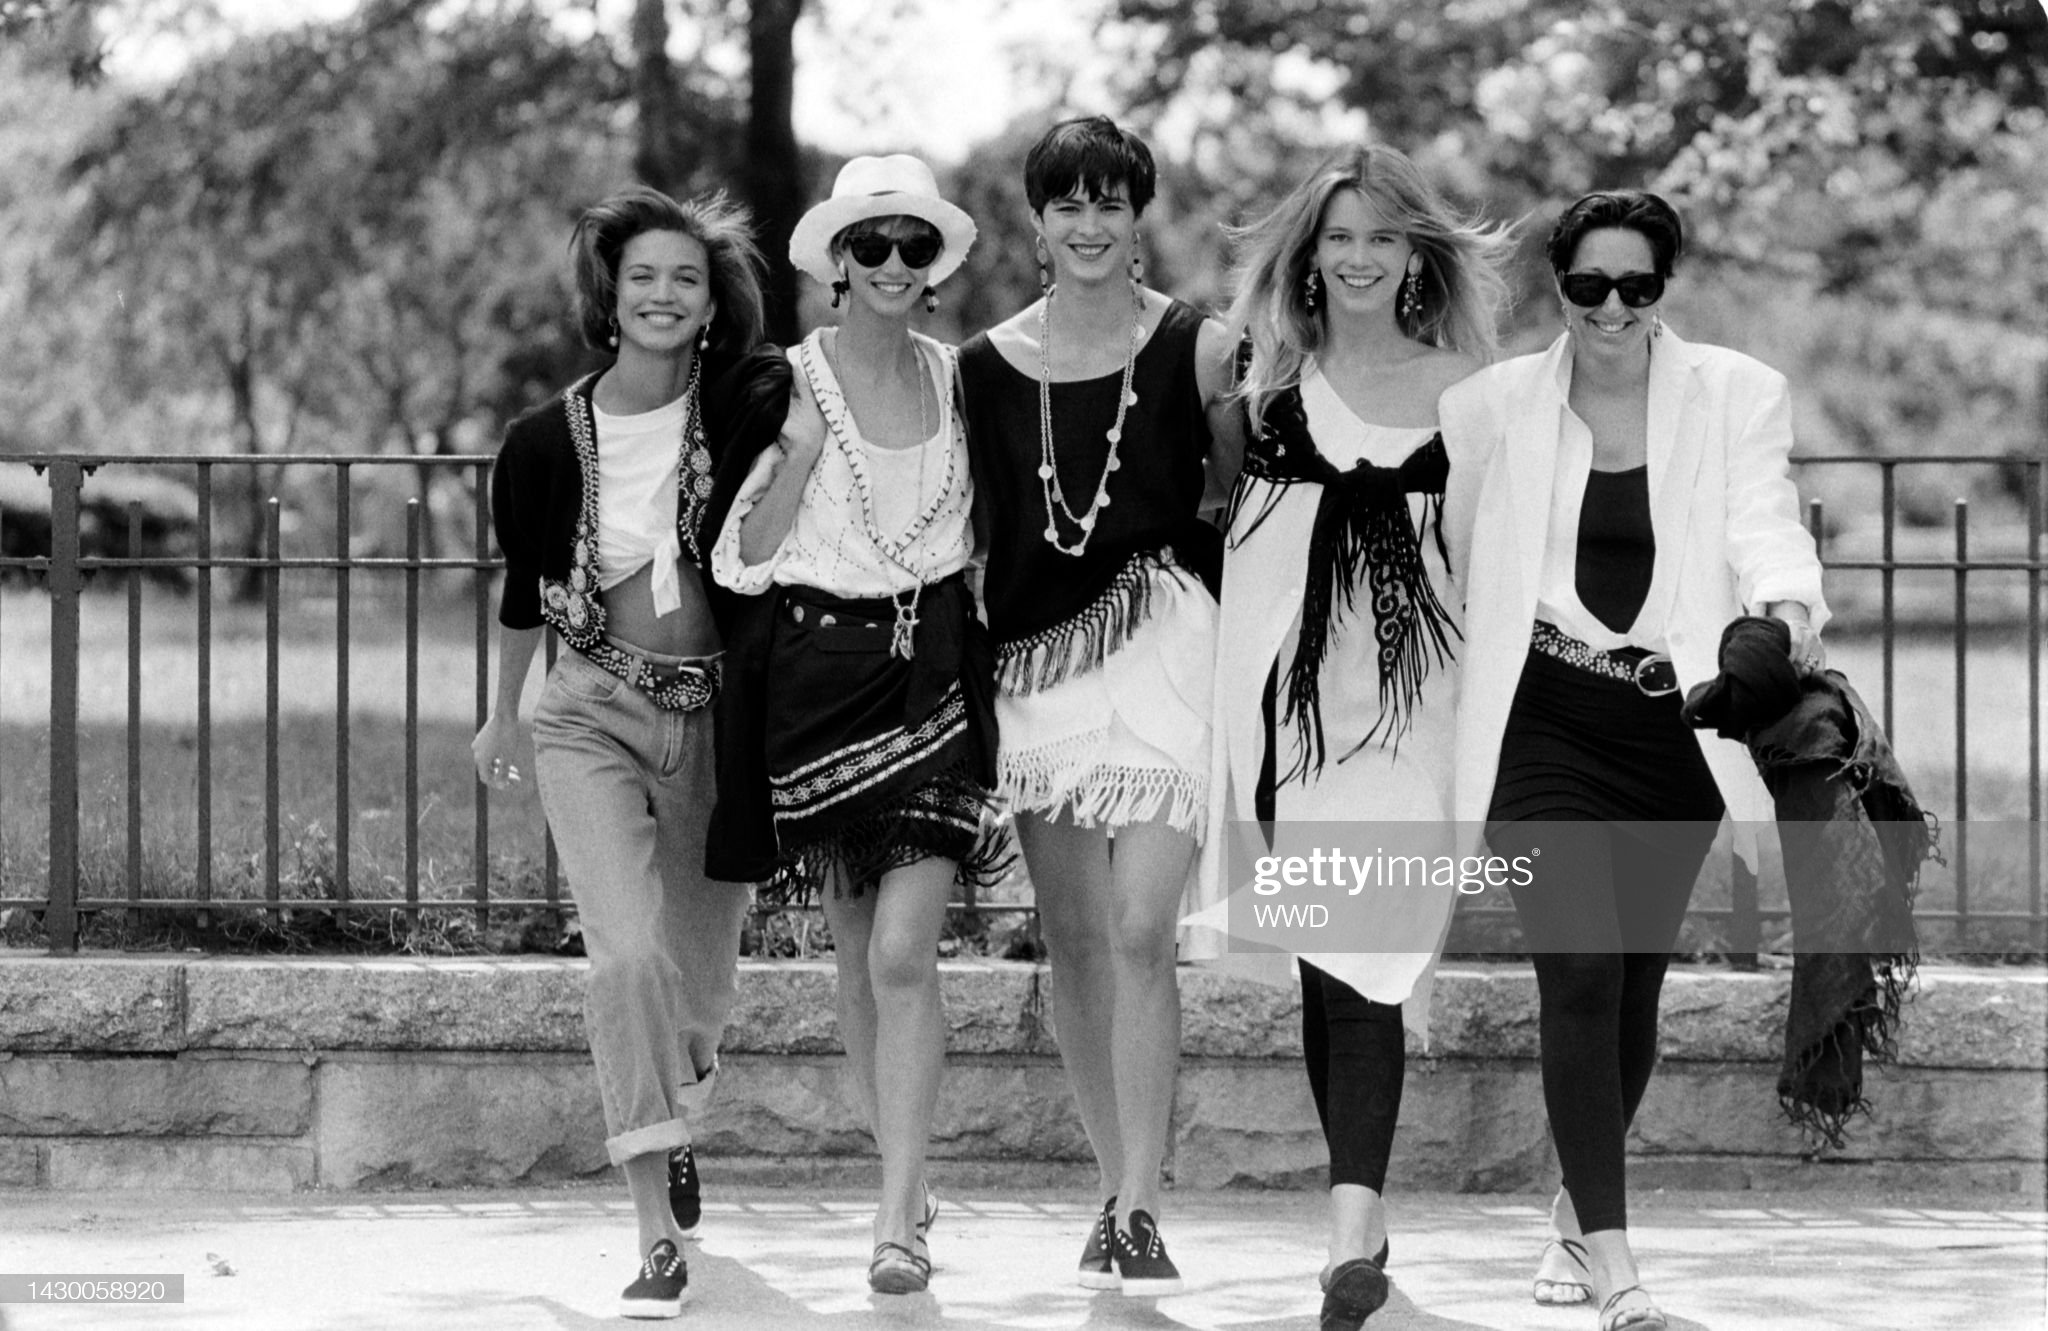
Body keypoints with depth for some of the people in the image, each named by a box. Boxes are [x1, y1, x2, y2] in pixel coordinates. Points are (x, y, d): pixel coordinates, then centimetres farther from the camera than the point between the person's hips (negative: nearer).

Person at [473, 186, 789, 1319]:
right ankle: (659, 1235, -16)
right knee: (626, 955, -18)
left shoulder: (746, 407, -7)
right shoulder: (547, 443, -5)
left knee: (698, 978, 10)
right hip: (594, 717, -1)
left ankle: (670, 1093, 47)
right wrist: (502, 714, 24)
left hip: (718, 716, 1)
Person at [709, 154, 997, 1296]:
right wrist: (800, 451, -18)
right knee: (859, 953, 9)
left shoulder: (957, 380, 5)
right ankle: (910, 1174, 26)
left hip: (934, 675, 0)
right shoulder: (793, 383, -4)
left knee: (903, 954, -12)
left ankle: (897, 1221, -11)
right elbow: (746, 558, -7)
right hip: (821, 675, 0)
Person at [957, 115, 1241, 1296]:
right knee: (1072, 936, 7)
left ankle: (1139, 1211, -12)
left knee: (1140, 934, -12)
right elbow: (965, 523, 14)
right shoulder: (987, 365, 8)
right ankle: (1122, 1186, 19)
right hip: (1036, 653, 4)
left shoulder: (1196, 348, 0)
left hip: (1164, 642, -4)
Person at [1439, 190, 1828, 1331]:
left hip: (1677, 720, 2)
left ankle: (1578, 1214, 32)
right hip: (1544, 724, -2)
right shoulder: (1494, 408, 3)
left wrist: (1788, 604, -32)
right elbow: (1454, 558, 13)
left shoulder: (1737, 397, 2)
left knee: (1636, 981, 10)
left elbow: (1763, 520, -12)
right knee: (1581, 973, -14)